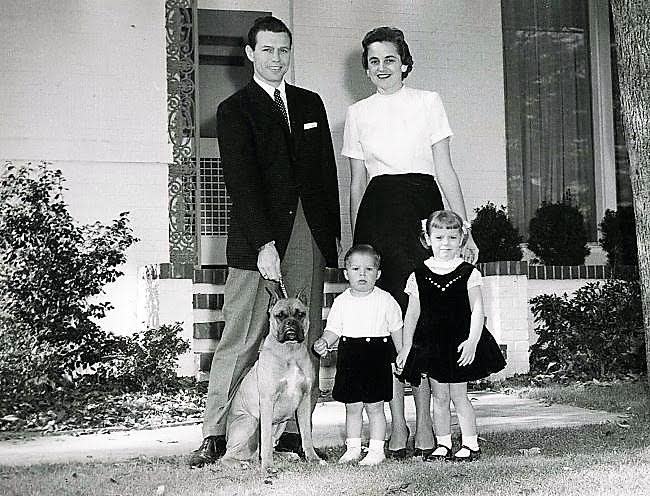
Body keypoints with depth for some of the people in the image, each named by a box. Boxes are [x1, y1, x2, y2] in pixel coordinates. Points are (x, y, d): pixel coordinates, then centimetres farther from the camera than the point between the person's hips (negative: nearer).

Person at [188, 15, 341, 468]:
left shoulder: (310, 104, 18)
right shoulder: (234, 110, 3)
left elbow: (328, 171, 18)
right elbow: (241, 180, -8)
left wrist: (335, 233, 10)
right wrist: (264, 243, -17)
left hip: (309, 235, 4)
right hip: (258, 236, -4)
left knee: (305, 339, 2)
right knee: (241, 341, -6)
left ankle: (296, 432, 7)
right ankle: (215, 435, -1)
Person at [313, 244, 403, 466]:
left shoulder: (385, 300, -2)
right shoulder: (341, 301, 4)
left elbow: (397, 331, 5)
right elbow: (333, 329, 5)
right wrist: (324, 343, -15)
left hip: (377, 358, -3)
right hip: (349, 359, 3)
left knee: (374, 406, 1)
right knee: (352, 407, 10)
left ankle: (377, 449, 11)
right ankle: (353, 448, 22)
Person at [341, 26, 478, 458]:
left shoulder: (428, 102, 8)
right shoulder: (357, 113, 14)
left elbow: (445, 170, 5)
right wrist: (354, 242, 11)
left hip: (423, 210, -1)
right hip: (378, 214, 2)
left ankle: (426, 424, 1)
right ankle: (398, 426, 0)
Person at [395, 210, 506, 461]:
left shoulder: (468, 273, -1)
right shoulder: (419, 276, 4)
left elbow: (477, 310, -5)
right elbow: (412, 315, 7)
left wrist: (472, 341, -16)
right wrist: (405, 348, 5)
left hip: (460, 343, -2)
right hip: (430, 343, 2)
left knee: (458, 394, 0)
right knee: (439, 396, 6)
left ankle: (470, 443, 11)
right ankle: (443, 445, 16)